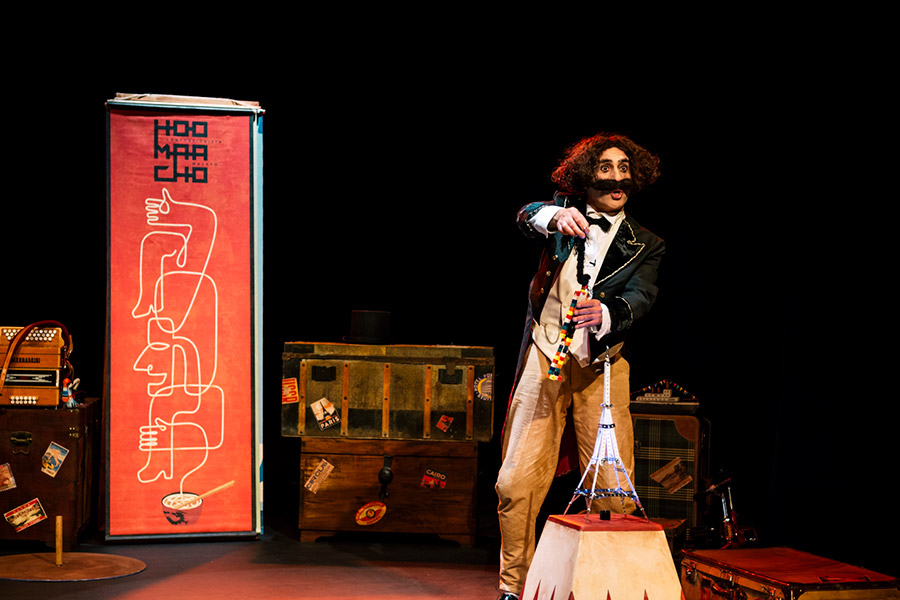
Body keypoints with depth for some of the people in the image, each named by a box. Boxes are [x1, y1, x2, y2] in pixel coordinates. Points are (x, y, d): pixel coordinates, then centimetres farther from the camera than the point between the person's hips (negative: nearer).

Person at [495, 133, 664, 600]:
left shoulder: (645, 245, 10)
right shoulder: (564, 216, 10)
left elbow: (642, 296, -7)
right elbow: (527, 216, -11)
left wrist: (604, 313, -30)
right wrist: (555, 216, -35)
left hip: (601, 368, 1)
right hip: (544, 358, 0)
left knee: (614, 489, -6)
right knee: (516, 483, -5)